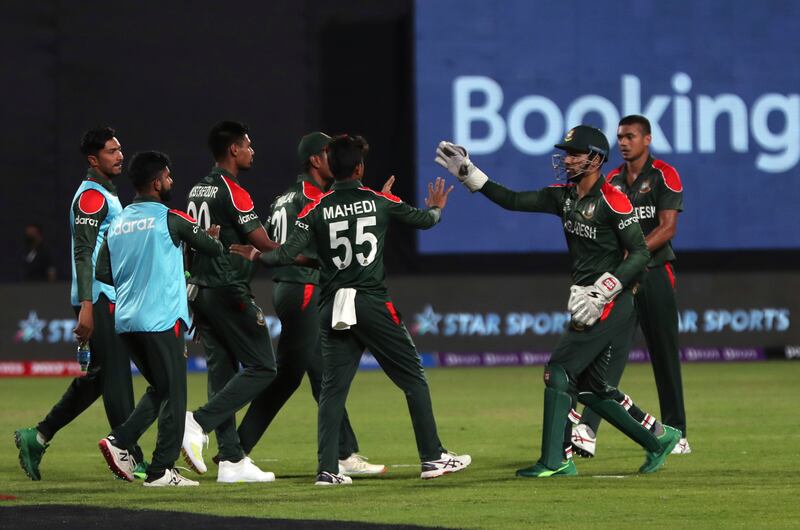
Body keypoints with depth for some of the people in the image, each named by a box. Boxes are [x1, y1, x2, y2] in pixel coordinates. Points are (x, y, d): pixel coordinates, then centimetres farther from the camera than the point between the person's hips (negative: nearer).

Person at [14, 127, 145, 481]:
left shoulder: (107, 196, 22)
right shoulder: (91, 196, -10)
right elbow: (84, 253, -19)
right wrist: (86, 305, -27)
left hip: (108, 299, 10)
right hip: (98, 298, -10)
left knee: (96, 377, 12)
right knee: (116, 377, -9)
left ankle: (37, 437, 16)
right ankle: (131, 461, -9)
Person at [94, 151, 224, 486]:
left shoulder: (118, 223, 11)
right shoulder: (170, 219, -6)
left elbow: (103, 273, 11)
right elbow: (212, 248, 5)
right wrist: (214, 237, 27)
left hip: (126, 320, 7)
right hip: (161, 320, -7)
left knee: (159, 389, 19)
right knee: (173, 394, 1)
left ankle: (120, 442, 4)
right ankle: (161, 470, -1)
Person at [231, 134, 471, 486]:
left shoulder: (316, 209, 0)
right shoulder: (380, 202, 2)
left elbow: (288, 253, -7)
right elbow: (424, 220, 17)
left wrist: (257, 256, 12)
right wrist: (436, 208, 40)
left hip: (332, 309, 2)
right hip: (373, 305, -2)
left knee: (332, 389, 6)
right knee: (413, 379, 8)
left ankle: (327, 470, -1)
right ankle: (433, 458, 8)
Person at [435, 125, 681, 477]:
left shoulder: (612, 200, -13)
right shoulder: (564, 197, 11)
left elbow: (640, 254, -16)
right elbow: (513, 201, 15)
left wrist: (600, 294, -21)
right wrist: (467, 173, 9)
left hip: (611, 303, -9)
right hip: (590, 303, 9)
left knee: (559, 370, -12)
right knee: (590, 388, 10)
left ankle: (555, 461, -10)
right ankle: (658, 437, 22)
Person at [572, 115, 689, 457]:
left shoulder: (664, 176, -3)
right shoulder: (612, 180, 14)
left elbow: (668, 227, -12)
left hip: (655, 272, -3)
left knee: (664, 355, 4)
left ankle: (676, 432, 16)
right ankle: (587, 429, -22)